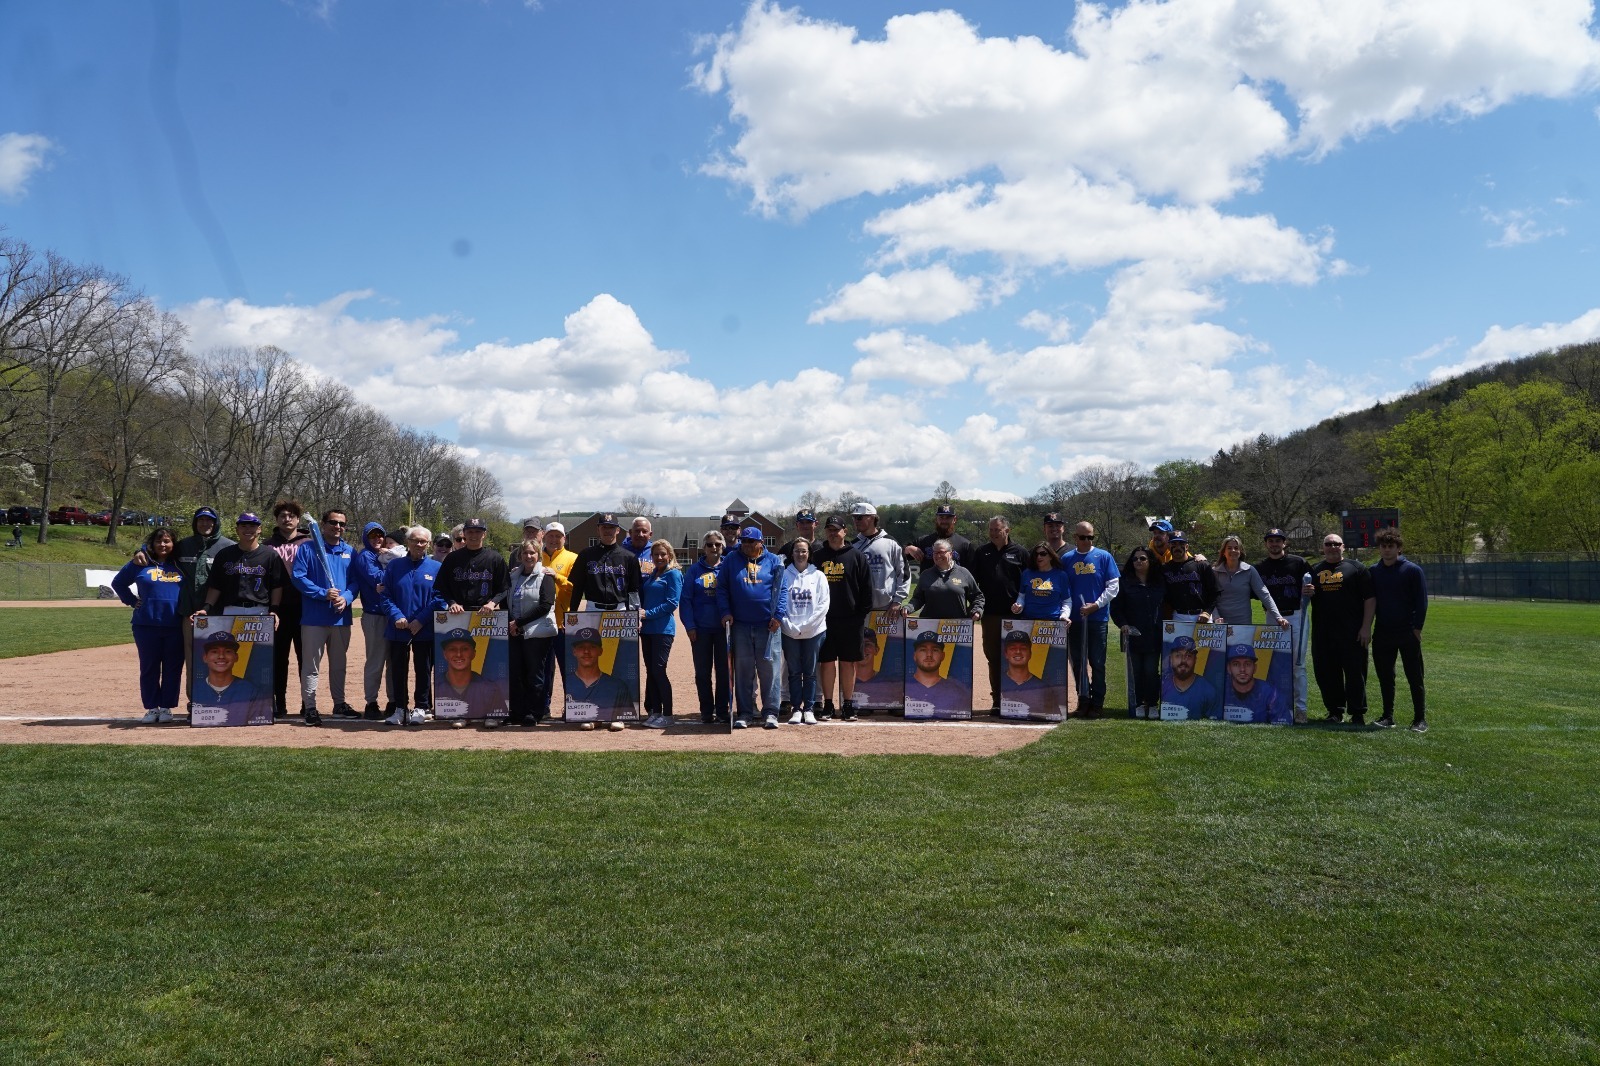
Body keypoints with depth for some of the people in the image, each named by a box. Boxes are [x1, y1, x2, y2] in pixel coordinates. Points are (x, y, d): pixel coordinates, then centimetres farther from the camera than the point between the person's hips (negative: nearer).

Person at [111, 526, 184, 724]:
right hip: (146, 625, -1)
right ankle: (151, 708, 12)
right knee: (149, 667, 4)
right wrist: (132, 601, 5)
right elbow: (118, 583, 15)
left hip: (176, 626, 1)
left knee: (173, 668, 3)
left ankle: (166, 707, 12)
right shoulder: (141, 563, 6)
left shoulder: (180, 565, 10)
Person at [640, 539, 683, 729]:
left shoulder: (673, 574, -4)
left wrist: (648, 614, -14)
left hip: (663, 629, -7)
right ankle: (654, 711, 13)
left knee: (658, 670, -10)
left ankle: (667, 714, -5)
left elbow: (672, 603, -12)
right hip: (647, 628, 7)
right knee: (650, 670, 7)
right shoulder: (650, 575, 18)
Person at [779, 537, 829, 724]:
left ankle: (809, 709, 9)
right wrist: (790, 626, -11)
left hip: (814, 631, 0)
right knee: (794, 672, 4)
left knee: (810, 672, 4)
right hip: (789, 632, 0)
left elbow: (822, 605, -2)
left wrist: (804, 627, -10)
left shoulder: (818, 576, 4)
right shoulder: (784, 575, 3)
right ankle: (797, 709, 10)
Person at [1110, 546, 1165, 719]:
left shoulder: (1160, 584, 11)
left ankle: (1153, 704, 10)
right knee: (1135, 671, 2)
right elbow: (1115, 607, 2)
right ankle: (1138, 704, 12)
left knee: (1152, 671, 0)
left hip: (1153, 636, 1)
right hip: (1132, 634, -1)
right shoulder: (1125, 583, 4)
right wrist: (1122, 624, -11)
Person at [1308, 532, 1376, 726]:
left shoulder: (1355, 568, 4)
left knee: (1355, 672, -1)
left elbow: (1370, 598, 0)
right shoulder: (1314, 571, 15)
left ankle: (1358, 714, 6)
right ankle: (1335, 711, 18)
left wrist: (1366, 627, -8)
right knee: (1326, 673, 6)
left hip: (1352, 633, -4)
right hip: (1322, 634, 4)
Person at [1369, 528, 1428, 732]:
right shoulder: (1373, 572, 9)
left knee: (1415, 678, 0)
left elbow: (1421, 601, -5)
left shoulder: (1413, 570, -4)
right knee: (1385, 678, 8)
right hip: (1382, 634, 4)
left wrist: (1417, 628, -10)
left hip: (1408, 633, -4)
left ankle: (1420, 719, 5)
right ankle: (1388, 717, 17)